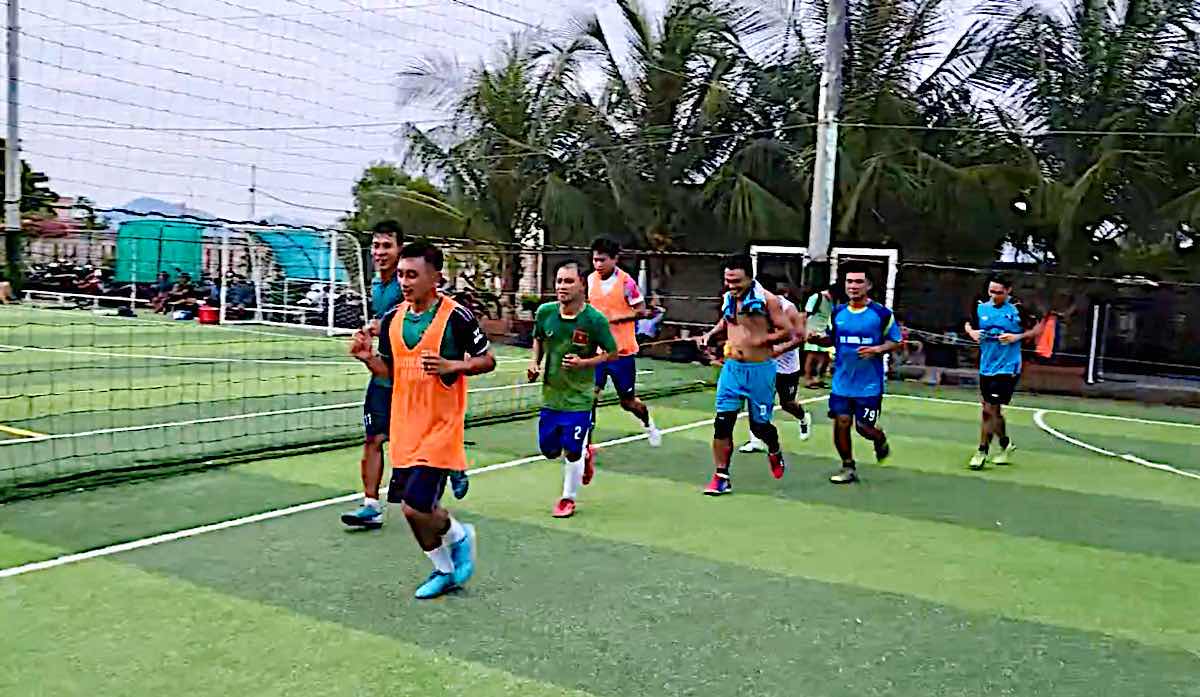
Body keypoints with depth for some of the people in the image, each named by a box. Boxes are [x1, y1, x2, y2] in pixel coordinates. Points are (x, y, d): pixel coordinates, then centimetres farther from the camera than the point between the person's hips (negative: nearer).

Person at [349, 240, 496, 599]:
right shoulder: (393, 319, 6)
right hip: (404, 429, 6)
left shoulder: (456, 316, -11)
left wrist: (452, 365, -21)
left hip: (440, 428, -6)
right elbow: (389, 371, 14)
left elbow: (488, 360, -5)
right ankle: (444, 571, 35)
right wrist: (368, 357, -6)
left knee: (415, 506, -14)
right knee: (416, 508, 13)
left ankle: (459, 534, 19)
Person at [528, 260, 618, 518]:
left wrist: (584, 362, -20)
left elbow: (612, 353, -6)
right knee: (548, 449, 13)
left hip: (579, 397, -4)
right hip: (550, 394, 4)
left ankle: (568, 499, 28)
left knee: (571, 452, 3)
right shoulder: (545, 312, -6)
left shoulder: (595, 319, -17)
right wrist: (535, 362, -1)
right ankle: (585, 454, 44)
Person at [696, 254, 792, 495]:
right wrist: (711, 333, 9)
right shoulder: (728, 298, 5)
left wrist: (758, 341, -16)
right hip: (732, 367, 4)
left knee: (759, 425, 9)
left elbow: (787, 332, -10)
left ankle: (775, 452, 43)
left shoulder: (767, 299, -12)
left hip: (760, 369, -4)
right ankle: (721, 477, 5)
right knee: (722, 422, -5)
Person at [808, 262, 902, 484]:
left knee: (864, 427, -1)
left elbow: (895, 342, 1)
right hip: (842, 382, 3)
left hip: (870, 384, -3)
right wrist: (817, 339, -4)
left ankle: (880, 440, 36)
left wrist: (877, 349, -17)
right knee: (841, 423, 0)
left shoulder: (882, 314, -7)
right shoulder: (837, 313, 4)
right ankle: (848, 467, 19)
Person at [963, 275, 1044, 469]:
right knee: (993, 409, 15)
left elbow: (1037, 329, 0)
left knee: (989, 409, -8)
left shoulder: (1017, 310, -9)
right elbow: (968, 325, 18)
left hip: (1008, 368, -5)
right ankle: (1005, 444, 35)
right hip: (986, 367, 5)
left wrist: (1017, 337, -14)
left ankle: (982, 450, 6)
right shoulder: (981, 308, 2)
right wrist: (972, 332, -3)